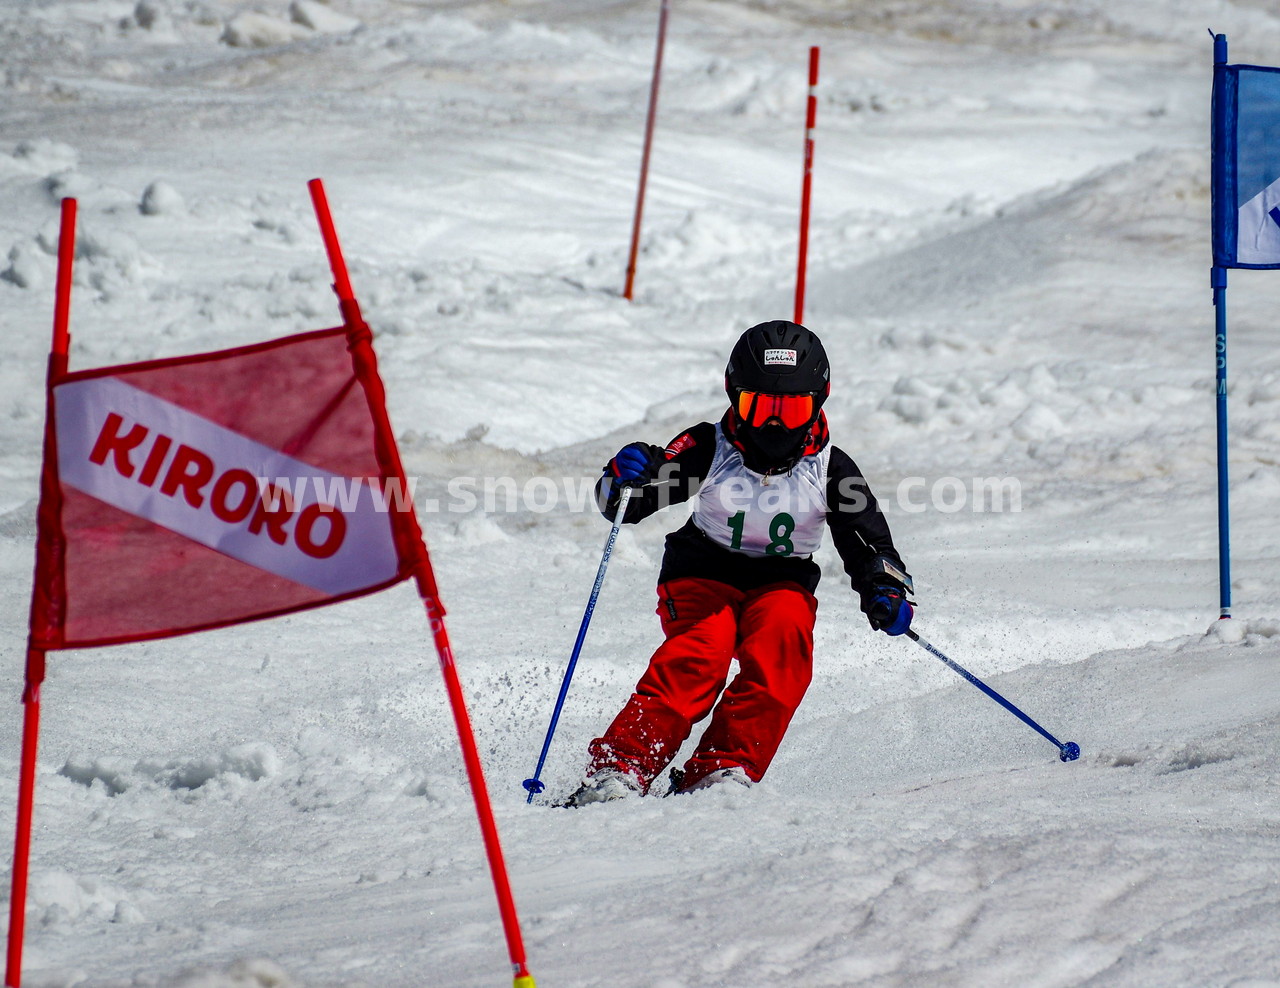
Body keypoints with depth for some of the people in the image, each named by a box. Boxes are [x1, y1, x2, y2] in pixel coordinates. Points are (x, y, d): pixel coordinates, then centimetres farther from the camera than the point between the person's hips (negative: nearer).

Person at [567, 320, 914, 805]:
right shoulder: (710, 449, -10)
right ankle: (622, 767, -34)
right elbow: (621, 504, -12)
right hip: (702, 577, -1)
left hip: (781, 584, 2)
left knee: (783, 633, -32)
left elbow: (867, 540, 0)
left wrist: (886, 588, -21)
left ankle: (723, 768, -33)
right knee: (700, 651, -31)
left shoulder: (829, 467, -5)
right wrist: (624, 477, -36)